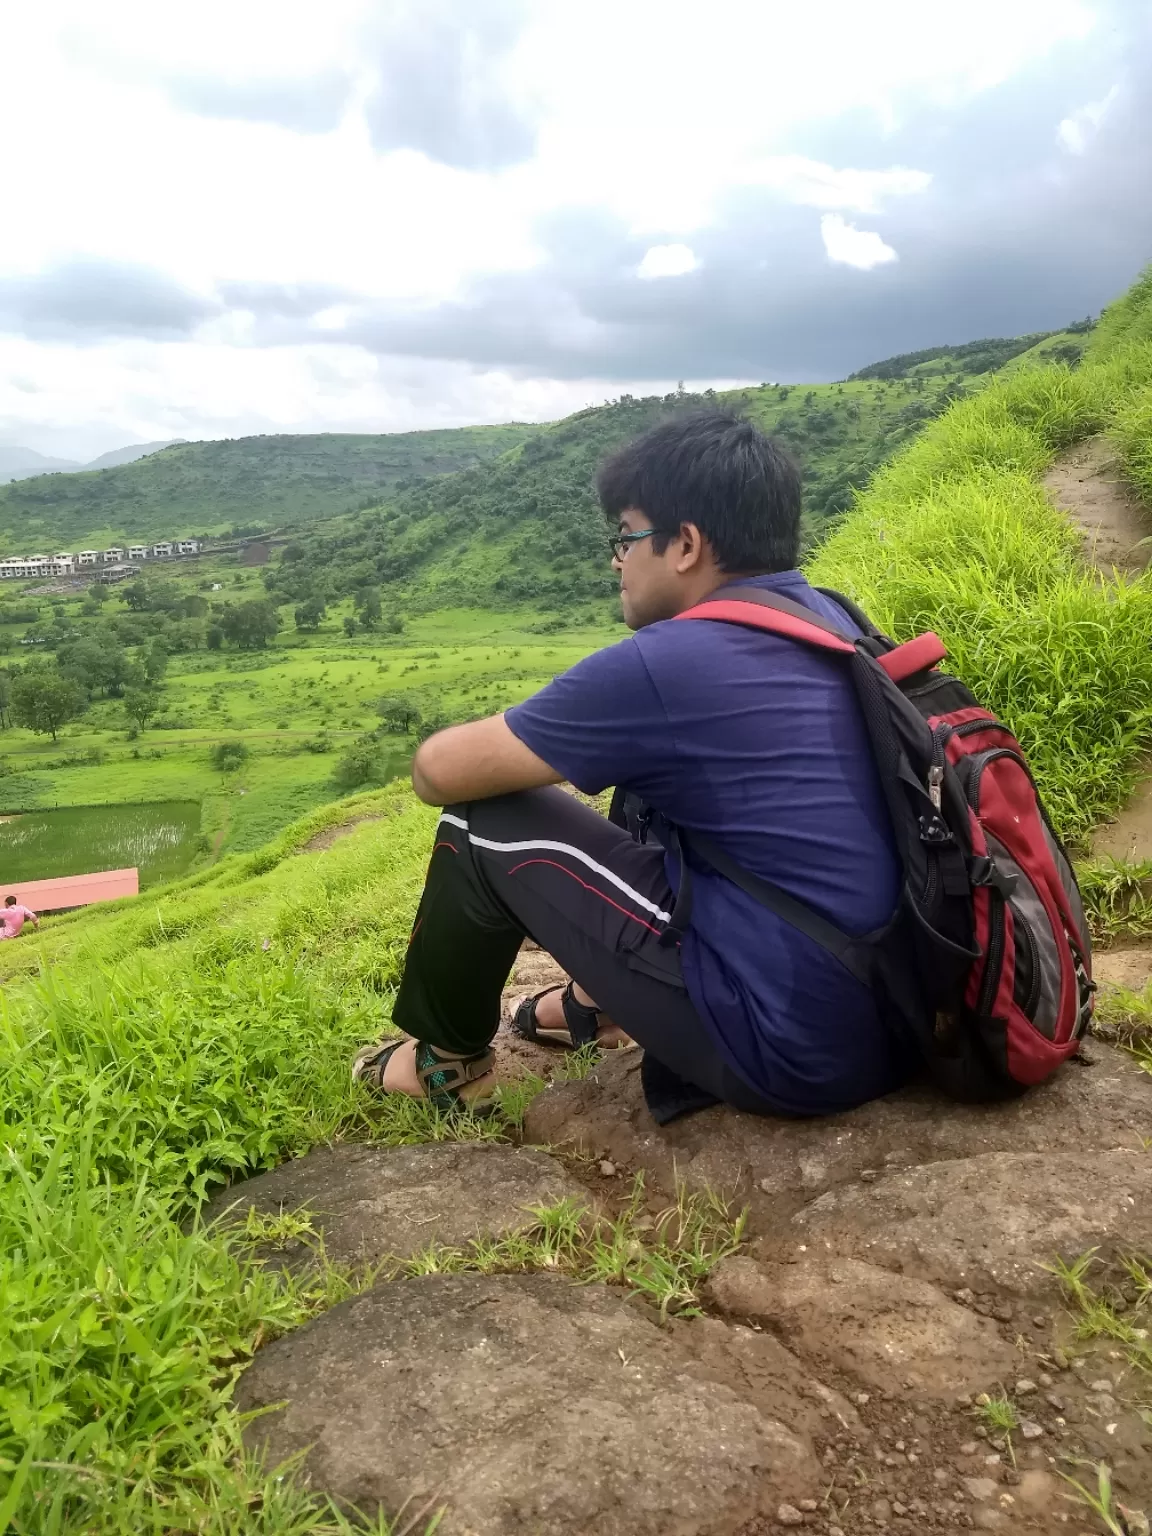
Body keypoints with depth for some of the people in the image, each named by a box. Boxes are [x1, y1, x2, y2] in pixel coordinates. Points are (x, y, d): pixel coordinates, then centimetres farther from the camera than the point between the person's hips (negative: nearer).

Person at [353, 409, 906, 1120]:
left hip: (790, 1057, -8)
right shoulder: (833, 621, 5)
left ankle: (447, 1060, 23)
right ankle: (601, 1003, 38)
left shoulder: (663, 666, -19)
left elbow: (439, 771, -10)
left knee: (488, 821, -1)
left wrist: (504, 746, 12)